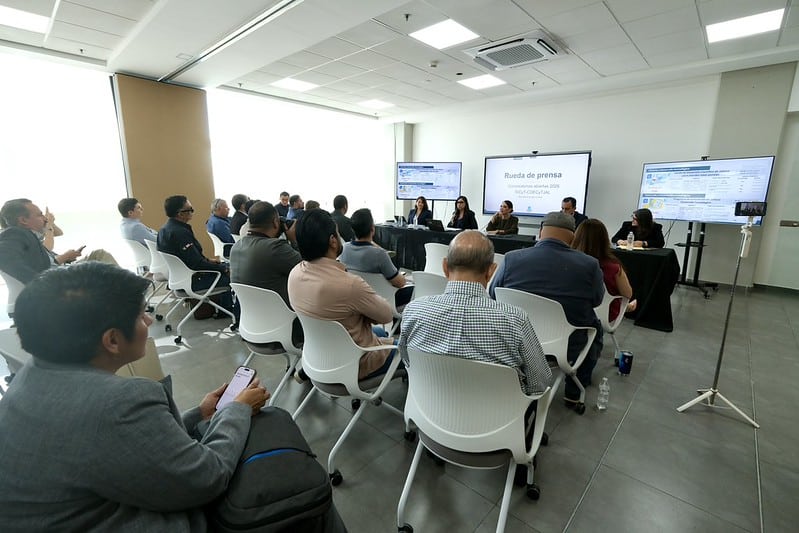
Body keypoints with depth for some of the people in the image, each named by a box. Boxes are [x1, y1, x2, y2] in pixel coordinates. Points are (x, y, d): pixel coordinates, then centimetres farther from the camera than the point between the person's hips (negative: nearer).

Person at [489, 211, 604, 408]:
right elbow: (597, 300, 4)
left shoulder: (511, 259, -16)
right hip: (569, 350, 0)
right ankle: (574, 393, 39)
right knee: (595, 326, 28)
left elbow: (492, 295, 1)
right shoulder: (589, 265, -17)